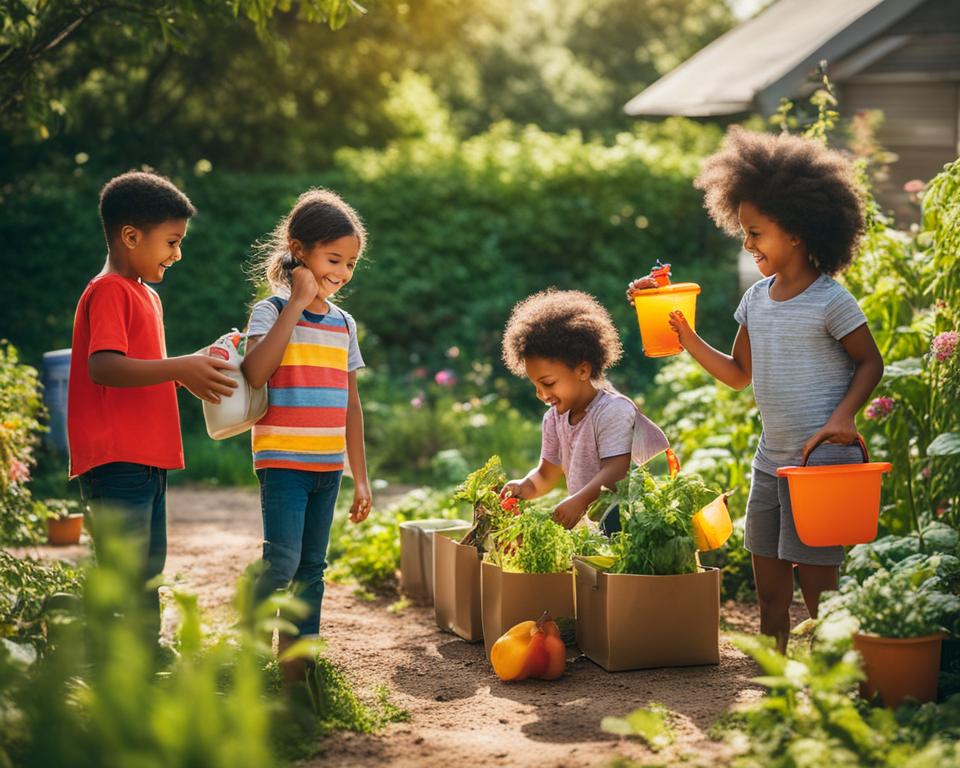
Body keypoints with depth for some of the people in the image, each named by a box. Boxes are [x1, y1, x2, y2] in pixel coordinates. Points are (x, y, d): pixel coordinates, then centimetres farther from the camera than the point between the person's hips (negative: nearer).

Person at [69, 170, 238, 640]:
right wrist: (179, 367, -27)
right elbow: (102, 367, -24)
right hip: (115, 461, -10)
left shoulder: (146, 296, 20)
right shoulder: (108, 291, -11)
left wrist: (193, 371, 13)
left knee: (148, 569, 15)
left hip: (147, 460, 10)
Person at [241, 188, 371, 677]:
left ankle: (297, 666, 16)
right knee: (282, 563, -15)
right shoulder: (272, 311, -5)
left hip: (328, 467, 6)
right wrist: (298, 301, -19)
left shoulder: (343, 325, 12)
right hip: (282, 461, -6)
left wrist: (360, 478, 14)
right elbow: (255, 373, -25)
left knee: (312, 568, 9)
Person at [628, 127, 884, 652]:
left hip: (823, 460, -7)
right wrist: (688, 339, 5)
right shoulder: (757, 298, 9)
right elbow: (739, 374, 16)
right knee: (769, 590, 11)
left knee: (818, 589, -4)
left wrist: (843, 416, -18)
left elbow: (870, 362, -4)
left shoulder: (830, 301, -11)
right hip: (771, 460, 7)